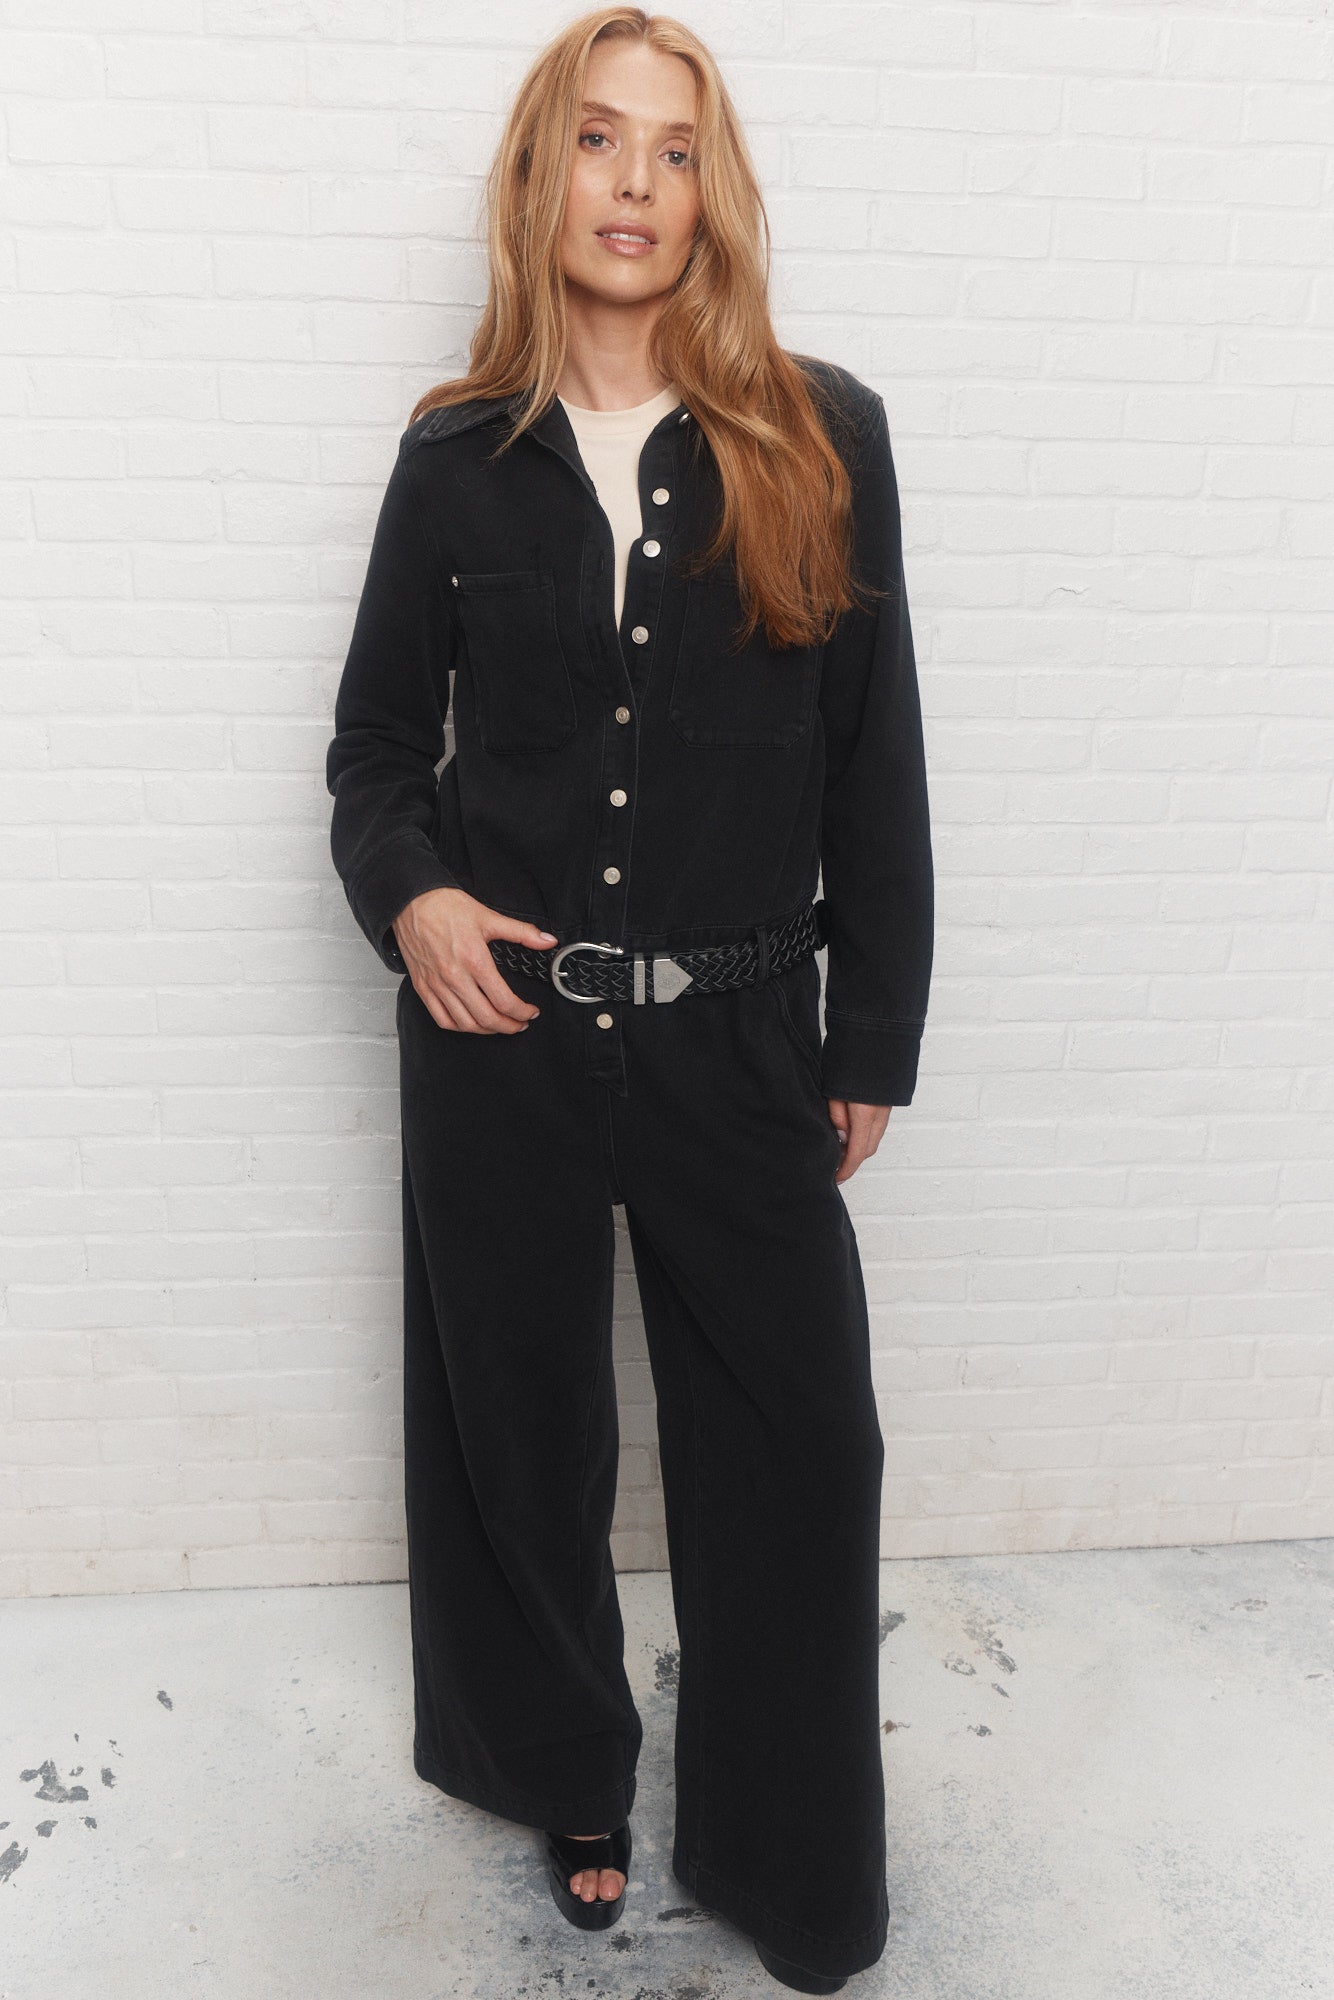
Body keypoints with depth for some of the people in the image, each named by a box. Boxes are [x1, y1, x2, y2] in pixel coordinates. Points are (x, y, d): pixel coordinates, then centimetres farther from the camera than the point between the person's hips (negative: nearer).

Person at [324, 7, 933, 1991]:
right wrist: (408, 893, -11)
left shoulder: (822, 437, 1)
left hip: (741, 1040, 0)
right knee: (521, 1432, 15)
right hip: (500, 1030, 1)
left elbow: (876, 761, 2)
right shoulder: (458, 456, 4)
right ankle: (566, 1780, 44)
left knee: (791, 1449, 8)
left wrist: (876, 1036, 2)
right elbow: (377, 744, 11)